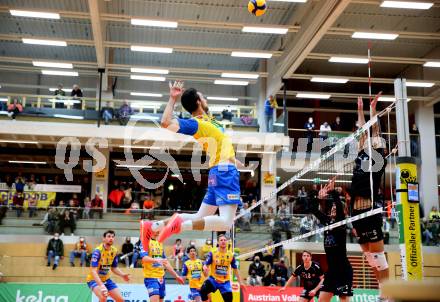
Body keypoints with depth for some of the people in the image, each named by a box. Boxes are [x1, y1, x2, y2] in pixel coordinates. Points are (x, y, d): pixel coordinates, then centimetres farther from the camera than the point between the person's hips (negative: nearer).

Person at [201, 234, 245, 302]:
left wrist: (240, 282, 11)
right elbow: (205, 265, -7)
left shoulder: (231, 255, 1)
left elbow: (235, 269, 11)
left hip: (225, 282, 2)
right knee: (203, 291, -27)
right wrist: (205, 268, -32)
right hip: (213, 279, -2)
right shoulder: (212, 253, -6)